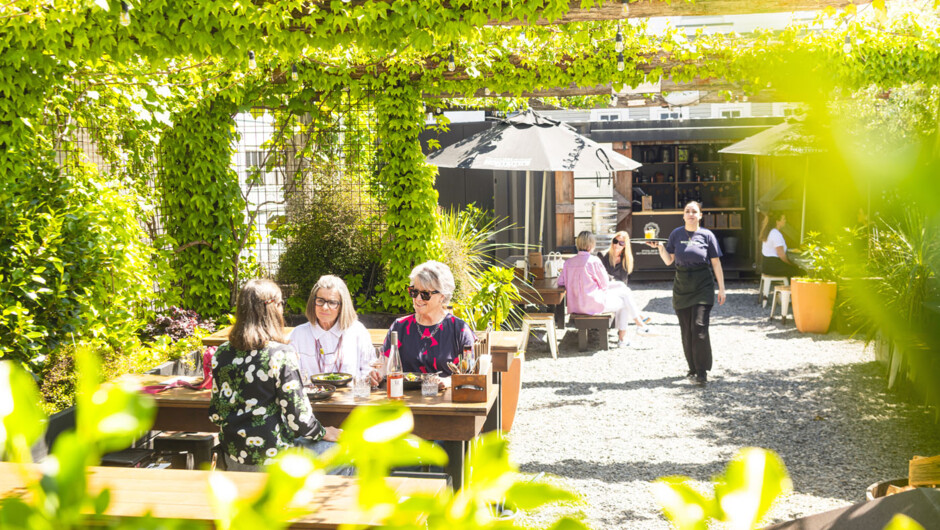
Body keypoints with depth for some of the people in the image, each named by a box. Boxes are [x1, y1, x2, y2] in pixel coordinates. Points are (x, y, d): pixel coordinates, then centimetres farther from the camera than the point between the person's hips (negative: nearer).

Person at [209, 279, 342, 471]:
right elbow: (298, 417, -18)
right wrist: (323, 433, 1)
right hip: (271, 456, -7)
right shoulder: (282, 354, -18)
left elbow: (215, 414, 6)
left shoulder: (222, 354, -1)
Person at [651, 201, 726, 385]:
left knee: (699, 327, -13)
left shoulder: (707, 235, -1)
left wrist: (722, 289, 0)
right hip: (681, 285, 3)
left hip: (702, 286, -3)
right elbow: (668, 260, 9)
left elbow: (716, 263, 2)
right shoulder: (676, 234, 6)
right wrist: (659, 246, -9)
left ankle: (702, 371, -8)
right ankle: (693, 368, 18)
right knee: (686, 330, 6)